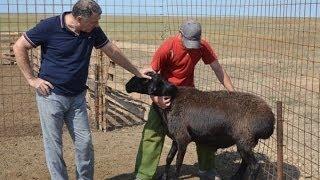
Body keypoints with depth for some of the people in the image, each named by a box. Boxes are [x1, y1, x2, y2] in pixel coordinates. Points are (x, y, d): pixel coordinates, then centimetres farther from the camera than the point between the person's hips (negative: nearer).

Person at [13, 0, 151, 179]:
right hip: (51, 95, -4)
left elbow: (113, 51, 9)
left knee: (85, 142, 6)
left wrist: (137, 72, 13)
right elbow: (19, 47, -7)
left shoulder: (93, 30, -3)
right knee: (54, 144, 3)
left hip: (77, 97, 4)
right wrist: (32, 79, -9)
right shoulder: (49, 26, -15)